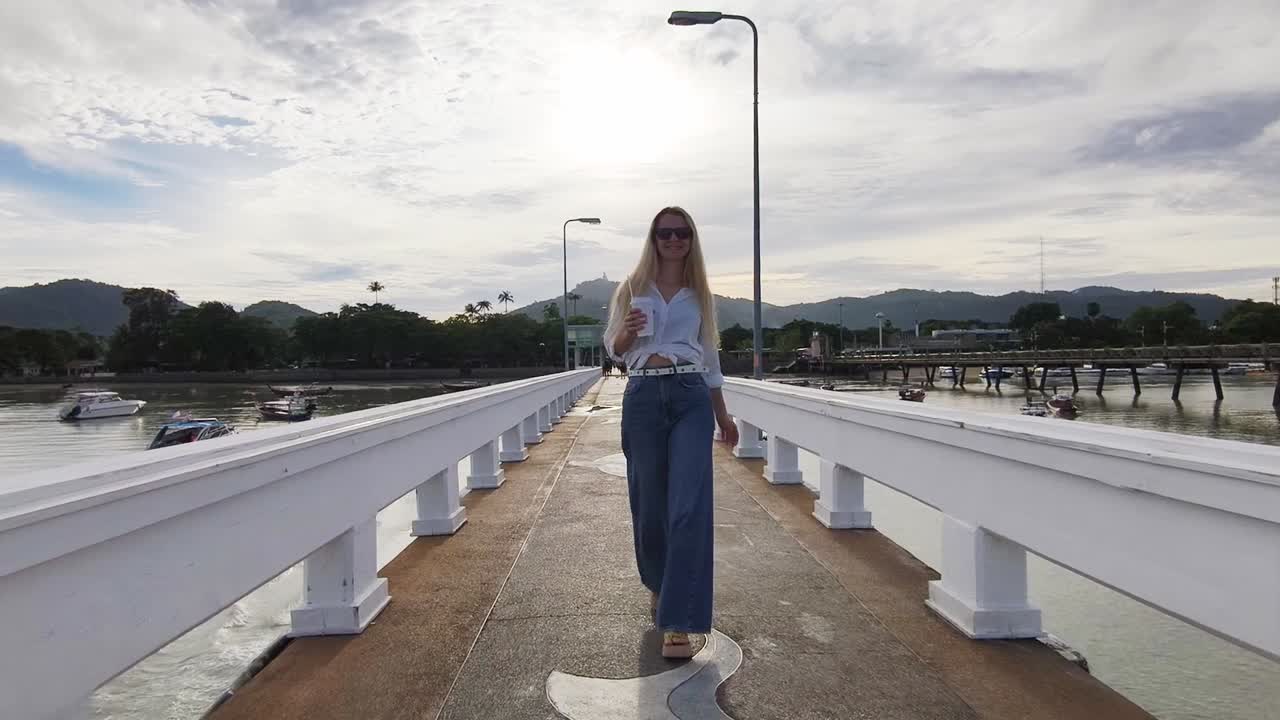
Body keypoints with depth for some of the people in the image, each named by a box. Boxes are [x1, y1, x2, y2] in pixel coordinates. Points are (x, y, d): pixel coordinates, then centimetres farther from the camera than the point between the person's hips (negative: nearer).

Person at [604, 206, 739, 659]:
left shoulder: (699, 294, 14)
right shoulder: (633, 288, 11)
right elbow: (613, 348, 11)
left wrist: (722, 415, 20)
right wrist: (628, 332, -13)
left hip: (691, 399, 0)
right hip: (643, 398, 0)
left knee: (689, 507, -12)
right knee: (649, 502, 8)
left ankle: (678, 622, -8)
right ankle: (657, 582, 37)